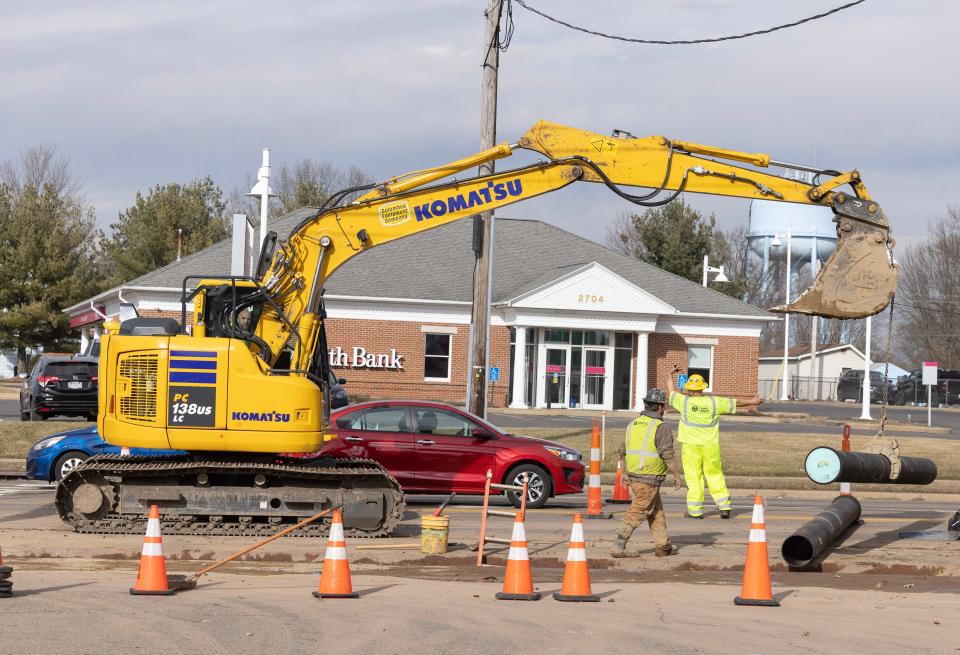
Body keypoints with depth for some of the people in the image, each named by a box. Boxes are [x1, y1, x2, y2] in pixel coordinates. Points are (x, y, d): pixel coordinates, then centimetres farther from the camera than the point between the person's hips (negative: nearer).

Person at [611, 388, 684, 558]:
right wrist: (677, 476, -7)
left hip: (633, 475, 8)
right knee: (637, 513, -5)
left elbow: (625, 450, 15)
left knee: (657, 511, 18)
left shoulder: (633, 425, 10)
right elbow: (667, 455, -16)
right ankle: (619, 547, -7)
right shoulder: (661, 428, -12)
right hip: (649, 479, -8)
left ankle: (663, 545, 22)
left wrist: (626, 473, 24)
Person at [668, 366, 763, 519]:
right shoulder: (714, 402, -3)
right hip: (710, 445, 2)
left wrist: (671, 376, 31)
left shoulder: (684, 401, -6)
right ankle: (724, 507, 8)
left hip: (691, 446, -1)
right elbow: (734, 403, 11)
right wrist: (751, 402, 28)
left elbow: (672, 392, 13)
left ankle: (695, 510, 5)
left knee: (694, 477, 3)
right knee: (715, 475, 10)